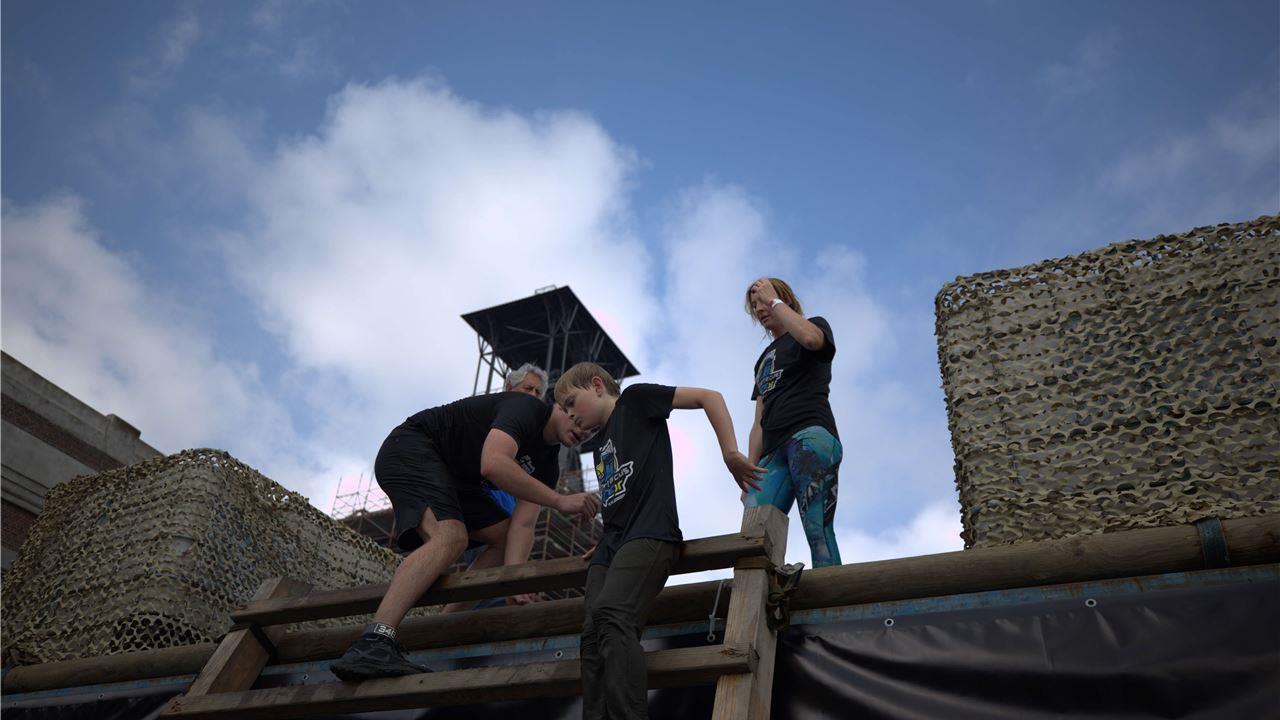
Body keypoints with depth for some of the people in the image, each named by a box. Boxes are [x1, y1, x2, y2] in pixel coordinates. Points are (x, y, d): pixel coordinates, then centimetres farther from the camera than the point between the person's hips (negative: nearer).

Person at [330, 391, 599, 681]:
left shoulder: (548, 464, 6)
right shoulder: (527, 408, -19)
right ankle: (371, 645, -42)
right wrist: (559, 501, -35)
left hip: (447, 476, 10)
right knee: (450, 536, -31)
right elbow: (492, 464, -37)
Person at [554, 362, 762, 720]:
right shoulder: (600, 443, 28)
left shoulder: (634, 400, 6)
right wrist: (604, 542, 19)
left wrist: (731, 454, -8)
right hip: (612, 543, 8)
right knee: (593, 635, -8)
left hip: (649, 533, -8)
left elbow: (709, 397, -1)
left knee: (611, 614, -28)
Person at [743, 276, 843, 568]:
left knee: (818, 533, -22)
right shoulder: (764, 359, 34)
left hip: (811, 434, -6)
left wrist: (773, 300, 2)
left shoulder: (816, 325, 18)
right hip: (774, 450, 6)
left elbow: (810, 338, -11)